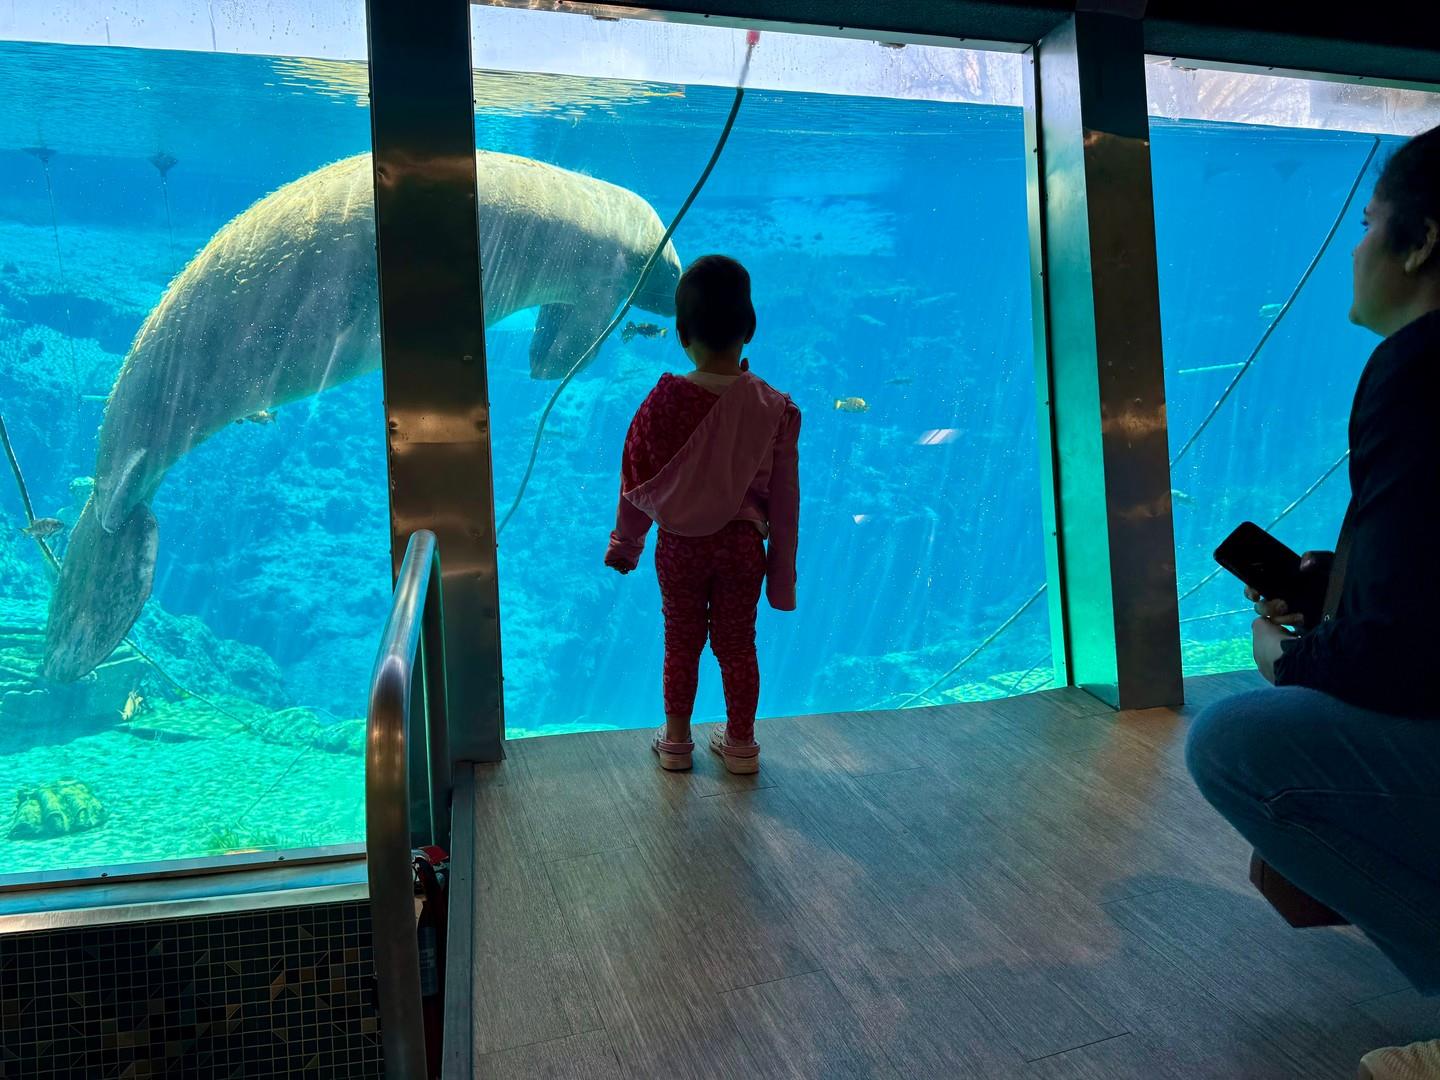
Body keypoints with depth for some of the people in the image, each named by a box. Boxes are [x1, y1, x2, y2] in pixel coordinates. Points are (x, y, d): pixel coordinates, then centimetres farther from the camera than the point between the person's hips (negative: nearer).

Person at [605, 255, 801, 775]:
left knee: (681, 644, 16)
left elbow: (637, 483, -6)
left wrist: (625, 544, 10)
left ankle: (676, 741, 31)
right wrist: (782, 571, 4)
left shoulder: (663, 401, -16)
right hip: (743, 545, 0)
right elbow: (784, 500, -8)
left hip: (679, 545, 0)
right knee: (738, 646, 16)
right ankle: (740, 743, 31)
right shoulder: (776, 409, -15)